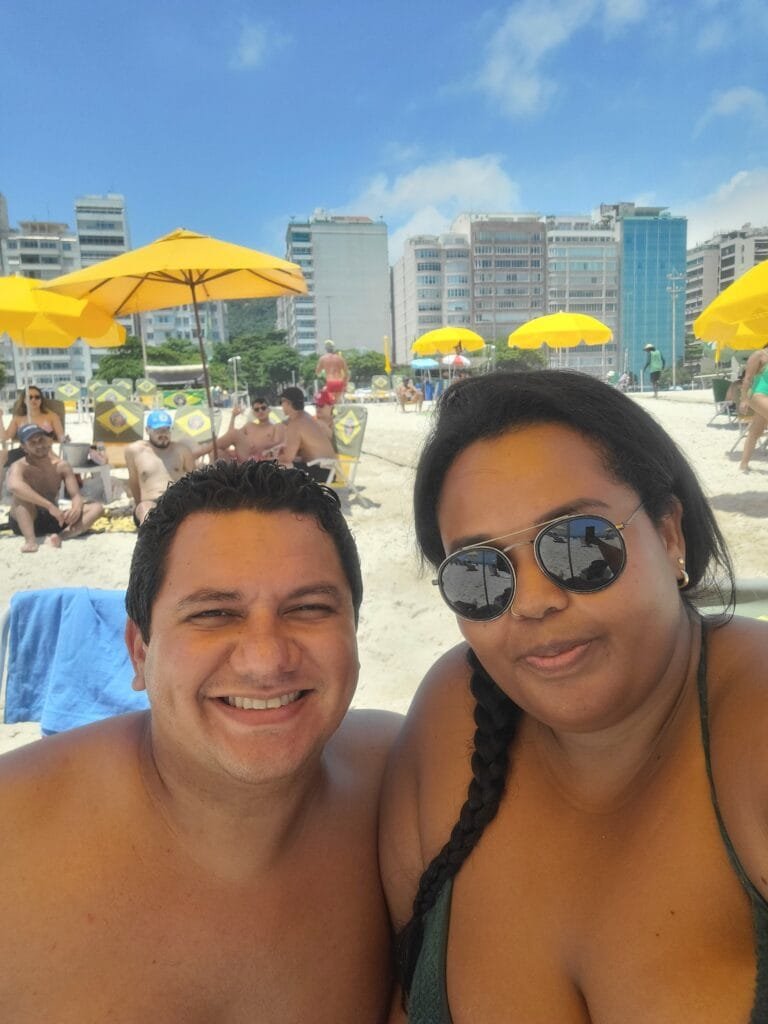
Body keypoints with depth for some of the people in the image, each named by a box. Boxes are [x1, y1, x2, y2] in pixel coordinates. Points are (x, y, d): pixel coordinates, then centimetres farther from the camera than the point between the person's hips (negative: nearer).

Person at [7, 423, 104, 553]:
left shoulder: (62, 466, 0)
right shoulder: (19, 467, -15)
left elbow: (76, 496, -6)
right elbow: (14, 486, -39)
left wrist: (76, 509, -31)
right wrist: (50, 506, -44)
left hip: (52, 520, 4)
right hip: (25, 523, -4)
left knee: (97, 507, -14)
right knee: (22, 492, -31)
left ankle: (61, 536, -37)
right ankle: (30, 539, -43)